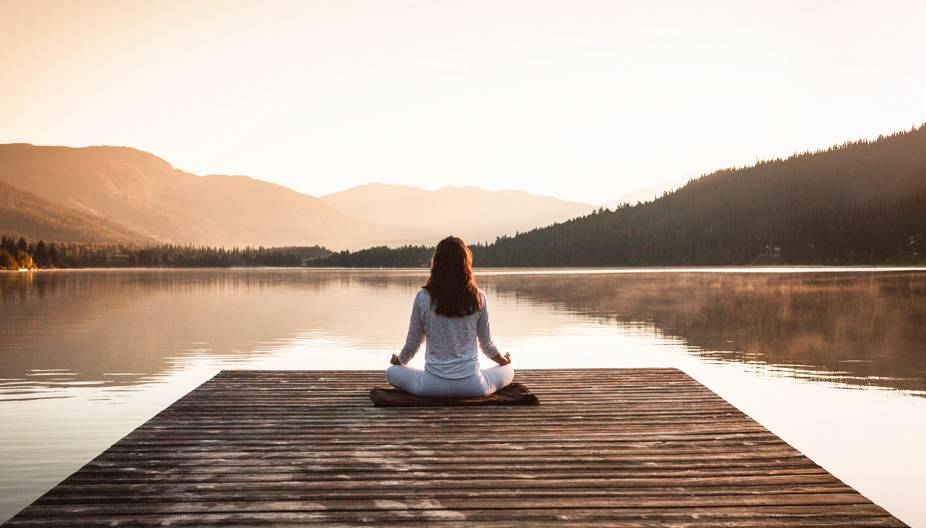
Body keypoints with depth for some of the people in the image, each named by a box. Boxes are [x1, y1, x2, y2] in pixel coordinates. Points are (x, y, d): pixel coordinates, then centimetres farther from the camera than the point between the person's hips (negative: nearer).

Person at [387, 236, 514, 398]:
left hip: (433, 385, -1)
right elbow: (487, 344, 4)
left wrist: (399, 360, 25)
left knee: (391, 371, 25)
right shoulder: (478, 298, -7)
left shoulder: (423, 297, -10)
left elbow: (412, 344, 1)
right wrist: (504, 361, 27)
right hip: (472, 386, 1)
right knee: (509, 371, 29)